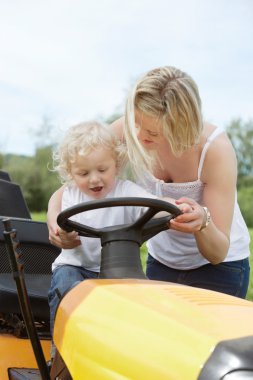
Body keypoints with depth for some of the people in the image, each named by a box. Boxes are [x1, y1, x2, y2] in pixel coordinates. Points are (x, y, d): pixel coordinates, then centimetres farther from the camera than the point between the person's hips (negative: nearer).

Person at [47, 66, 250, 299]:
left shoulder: (215, 148, -27)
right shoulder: (129, 131, -20)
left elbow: (218, 253, -27)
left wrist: (203, 223, -48)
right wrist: (55, 217, -33)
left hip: (218, 266, -3)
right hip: (161, 262, 3)